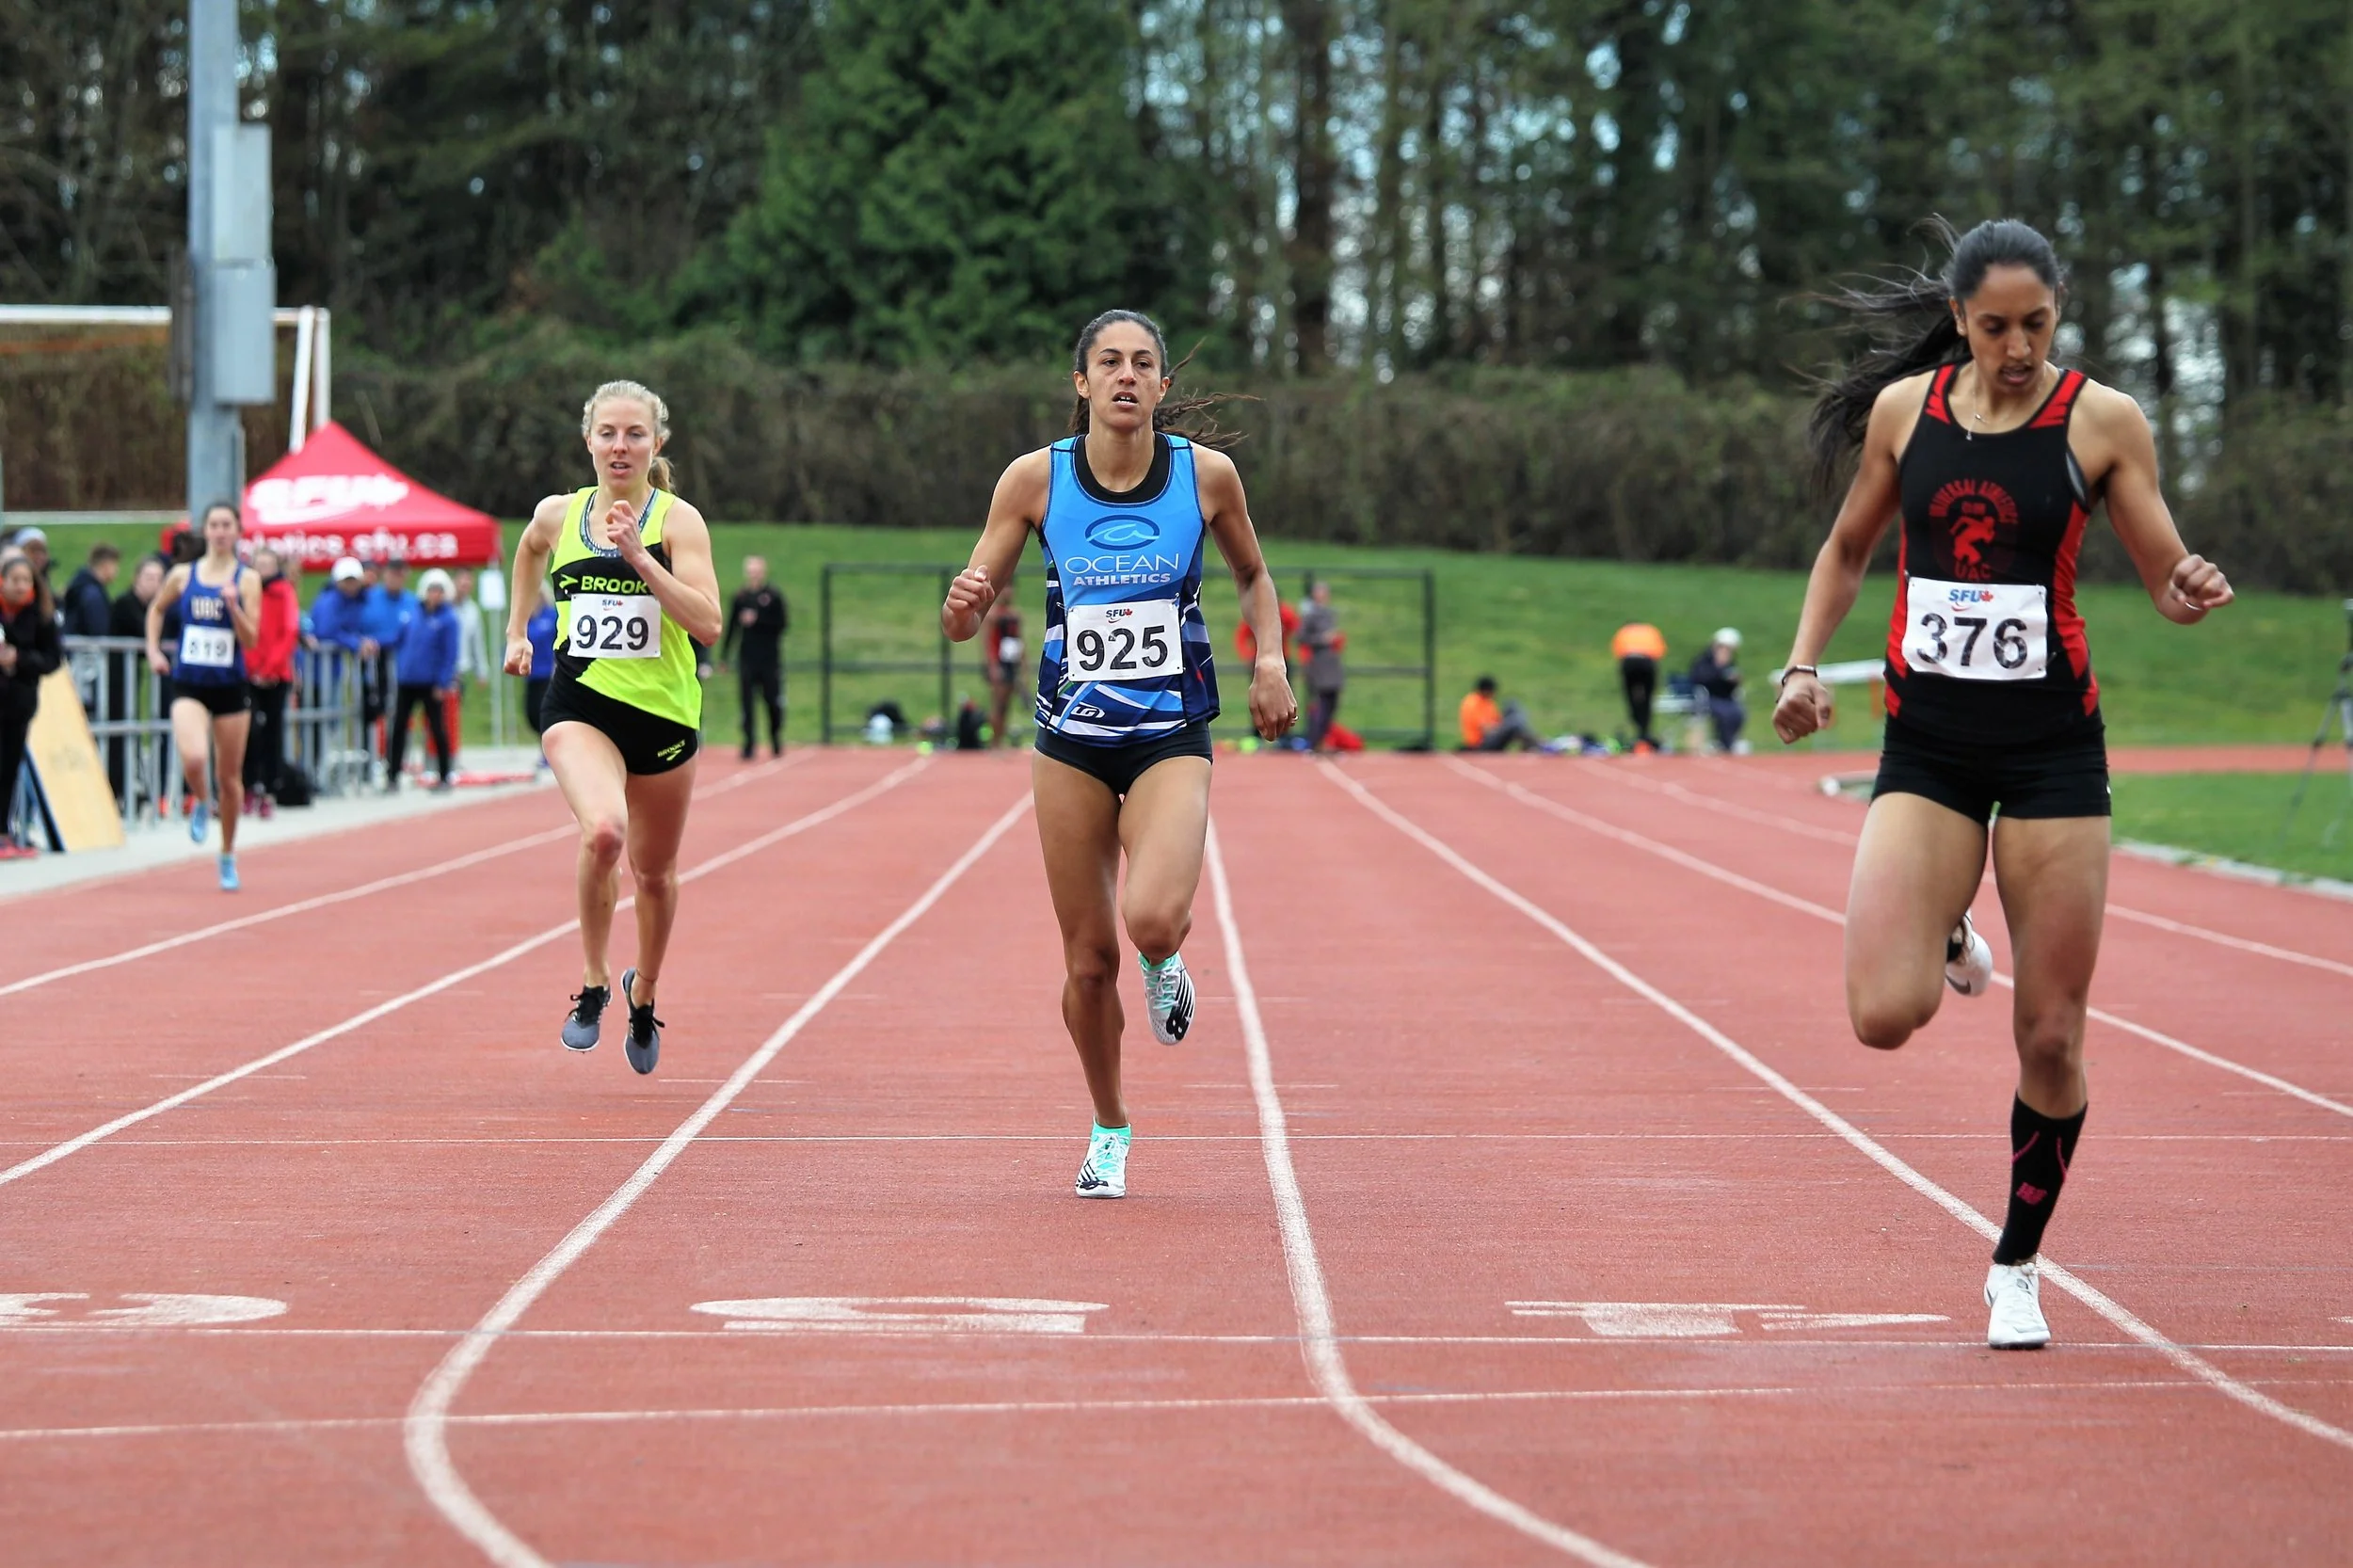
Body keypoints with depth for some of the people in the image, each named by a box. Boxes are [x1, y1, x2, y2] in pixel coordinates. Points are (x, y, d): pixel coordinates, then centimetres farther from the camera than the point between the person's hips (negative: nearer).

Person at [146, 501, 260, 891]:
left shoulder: (247, 580, -3)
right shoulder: (183, 576, 2)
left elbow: (251, 640, -9)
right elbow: (156, 610, 22)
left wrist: (233, 606, -24)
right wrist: (153, 650, 11)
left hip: (231, 687, 0)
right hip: (189, 686, 0)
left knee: (230, 777, 9)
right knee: (193, 757, -26)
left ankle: (228, 855, 27)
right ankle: (200, 803, 9)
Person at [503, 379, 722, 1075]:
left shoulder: (677, 521, -7)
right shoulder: (557, 515, 2)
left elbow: (707, 624, -18)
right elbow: (529, 550, 27)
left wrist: (639, 555, -24)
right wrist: (517, 630, 26)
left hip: (663, 712, 0)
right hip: (580, 705, 0)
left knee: (655, 871, 16)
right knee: (603, 831, -29)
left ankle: (643, 995, 44)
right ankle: (592, 984, -9)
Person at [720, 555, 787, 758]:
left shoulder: (773, 596, -1)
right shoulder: (740, 597, 6)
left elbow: (782, 623, -6)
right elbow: (731, 627, 8)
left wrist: (757, 620, -15)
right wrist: (724, 655, 7)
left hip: (770, 659, -2)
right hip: (746, 659, 2)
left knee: (773, 702, 2)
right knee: (748, 703, -3)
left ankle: (776, 741, 20)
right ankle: (749, 746, -2)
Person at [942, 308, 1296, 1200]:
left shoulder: (1206, 473, -6)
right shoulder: (1035, 479, -6)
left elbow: (1252, 574, 14)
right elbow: (966, 616, -3)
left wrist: (1270, 660, -1)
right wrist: (962, 606, -26)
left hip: (1172, 735, -1)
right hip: (1072, 740, 1)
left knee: (1153, 918, -25)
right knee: (1089, 958, 4)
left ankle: (1165, 961, 14)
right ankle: (1108, 1130, 28)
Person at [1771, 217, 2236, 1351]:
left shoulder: (2102, 421, -3)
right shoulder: (1904, 408, 3)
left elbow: (2166, 579, 0)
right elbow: (1848, 550, 18)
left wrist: (2190, 590, -23)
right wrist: (1804, 666, 4)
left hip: (2053, 749, -1)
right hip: (1926, 747, 1)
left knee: (2050, 1039, 1)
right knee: (1885, 1017, -16)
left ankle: (2016, 1269, 22)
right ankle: (1947, 945, 21)